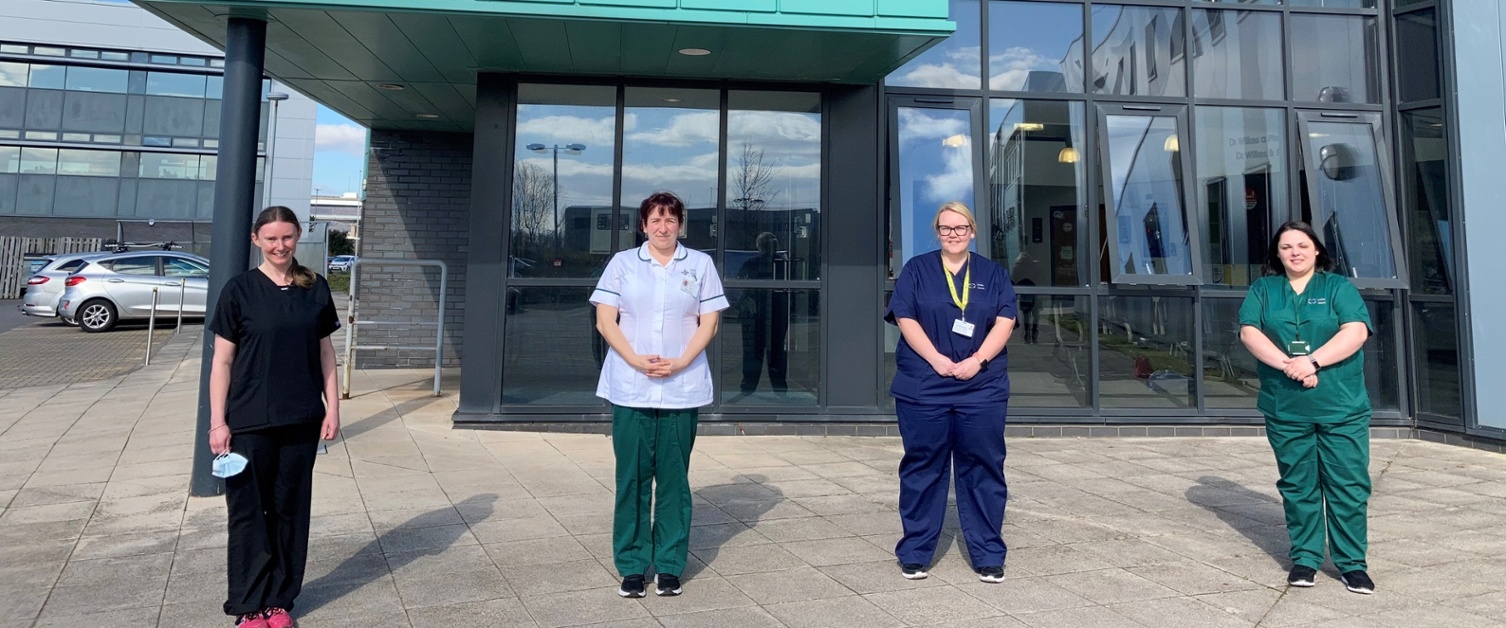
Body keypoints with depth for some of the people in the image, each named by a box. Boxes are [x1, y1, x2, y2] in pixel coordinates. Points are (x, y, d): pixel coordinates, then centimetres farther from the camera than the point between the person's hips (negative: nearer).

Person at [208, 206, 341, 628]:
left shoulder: (315, 289, 4)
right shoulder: (239, 290, -3)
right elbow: (222, 360, -2)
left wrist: (332, 408, 3)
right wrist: (217, 421, -6)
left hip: (301, 421, 2)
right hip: (250, 422, -2)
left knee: (290, 509, 10)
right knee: (248, 511, 5)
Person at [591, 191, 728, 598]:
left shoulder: (700, 264, 9)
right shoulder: (622, 263, 9)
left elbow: (708, 323, 5)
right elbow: (605, 321, 3)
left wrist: (680, 362, -11)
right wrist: (637, 360, -11)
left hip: (681, 388, 0)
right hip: (630, 388, 0)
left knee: (673, 477, 4)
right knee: (632, 476, 3)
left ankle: (669, 566, 14)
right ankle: (632, 566, 14)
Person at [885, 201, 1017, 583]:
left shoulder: (993, 273, 13)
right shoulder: (917, 270, 8)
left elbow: (1004, 321, 3)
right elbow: (905, 318, -1)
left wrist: (978, 359, -12)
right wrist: (937, 359, -13)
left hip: (982, 388, 1)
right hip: (923, 388, -1)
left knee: (983, 469, 4)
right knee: (922, 468, 4)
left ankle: (988, 555, 15)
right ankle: (915, 553, 15)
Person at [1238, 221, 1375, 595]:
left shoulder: (1338, 287, 5)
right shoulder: (1263, 290, 9)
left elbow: (1356, 331, -9)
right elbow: (1249, 332, -4)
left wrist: (1312, 361, -19)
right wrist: (1287, 365, -18)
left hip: (1342, 409, -1)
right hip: (1285, 409, 1)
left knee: (1348, 487, 2)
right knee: (1298, 487, 9)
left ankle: (1351, 564, 14)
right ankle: (1304, 559, 20)